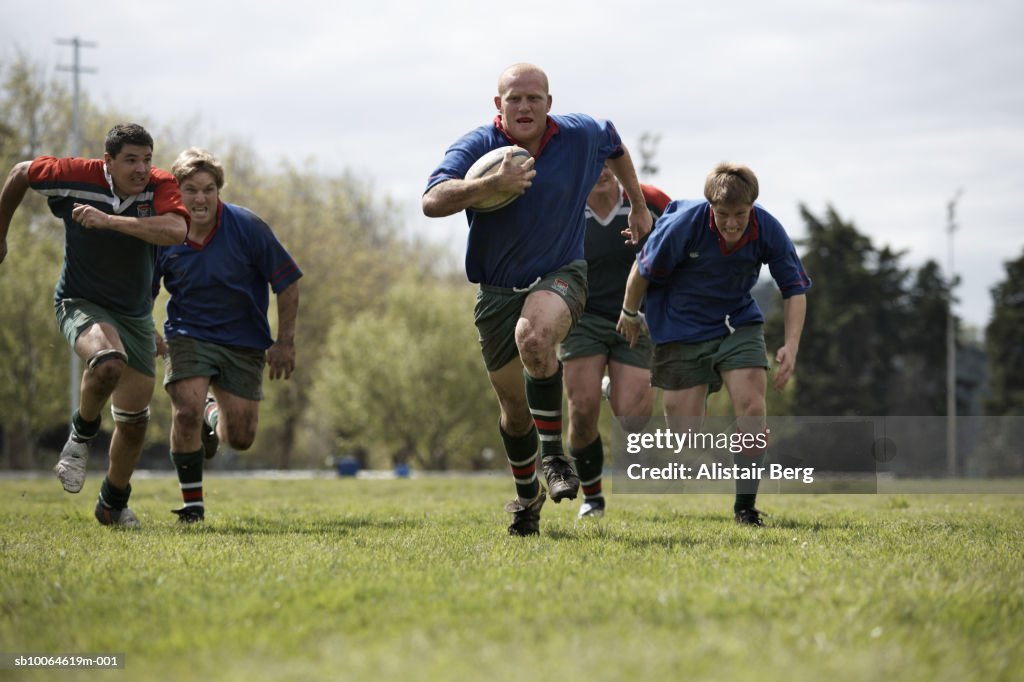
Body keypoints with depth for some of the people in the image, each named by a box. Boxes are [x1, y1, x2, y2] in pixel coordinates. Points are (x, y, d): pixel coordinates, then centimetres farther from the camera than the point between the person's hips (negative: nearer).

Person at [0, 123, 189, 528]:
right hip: (81, 304, -3)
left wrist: (109, 220, -40)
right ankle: (81, 435, -7)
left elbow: (176, 231, -36)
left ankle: (113, 505, 32)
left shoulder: (161, 186, -16)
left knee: (135, 421, 8)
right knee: (109, 363, -36)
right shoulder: (74, 177, -17)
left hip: (135, 315, 3)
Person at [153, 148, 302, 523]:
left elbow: (287, 283, -7)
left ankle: (214, 416, 39)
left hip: (244, 342, 0)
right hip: (188, 334, 0)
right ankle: (192, 504, -3)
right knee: (186, 412, -23)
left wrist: (285, 343, -7)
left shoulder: (247, 227, -14)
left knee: (240, 438, 0)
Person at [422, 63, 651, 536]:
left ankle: (553, 455, -21)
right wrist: (493, 184, -41)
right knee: (514, 408, 8)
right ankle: (526, 497, 35)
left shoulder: (581, 136, -4)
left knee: (535, 337, -37)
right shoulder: (476, 146, -13)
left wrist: (638, 205, 27)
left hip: (560, 274, -1)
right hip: (498, 288, 1)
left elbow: (615, 145, 21)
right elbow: (432, 202, -29)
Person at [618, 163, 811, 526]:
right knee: (685, 431, -3)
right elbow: (643, 269, -8)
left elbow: (795, 288, -6)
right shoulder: (684, 224, -25)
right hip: (681, 328, -2)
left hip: (738, 322, 2)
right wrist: (629, 312, 7)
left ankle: (745, 506, -8)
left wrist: (791, 344, -18)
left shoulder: (768, 230, -18)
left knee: (751, 404, -18)